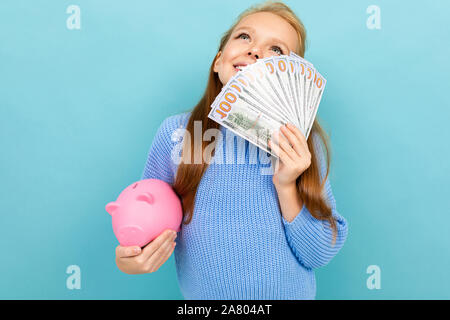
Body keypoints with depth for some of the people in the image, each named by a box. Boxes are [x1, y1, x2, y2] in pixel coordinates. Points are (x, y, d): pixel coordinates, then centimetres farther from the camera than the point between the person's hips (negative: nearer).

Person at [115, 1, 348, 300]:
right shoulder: (175, 133, -14)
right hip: (201, 294, 0)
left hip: (292, 294, 0)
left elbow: (319, 255, -11)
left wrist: (286, 188, -25)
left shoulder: (305, 143, -13)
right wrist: (130, 259, -24)